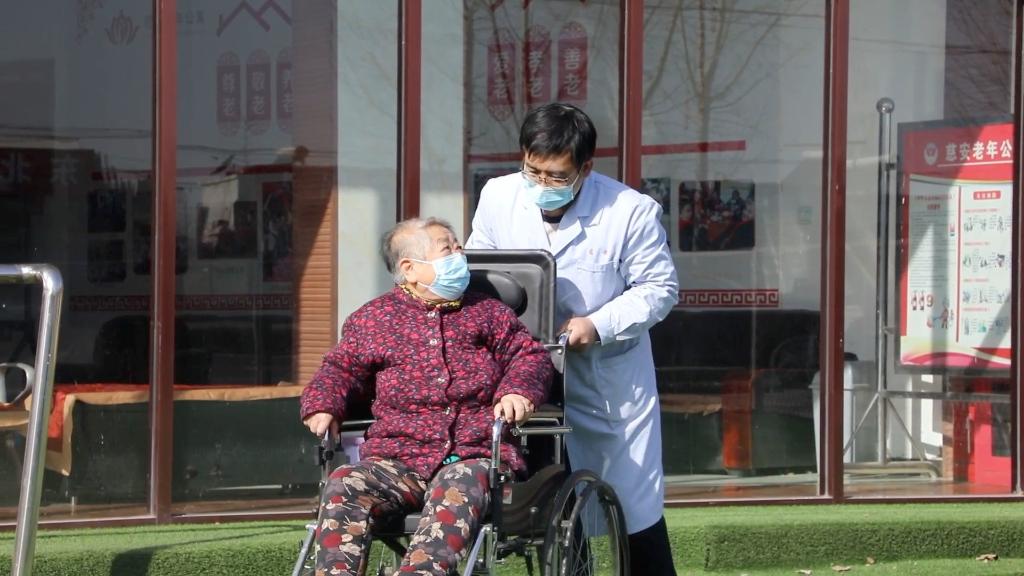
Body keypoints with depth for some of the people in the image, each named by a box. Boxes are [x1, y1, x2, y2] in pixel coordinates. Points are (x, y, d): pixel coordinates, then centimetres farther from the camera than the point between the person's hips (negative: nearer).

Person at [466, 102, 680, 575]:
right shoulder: (498, 197, -7)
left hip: (610, 377, -3)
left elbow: (659, 287, -10)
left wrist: (598, 325, -23)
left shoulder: (631, 211, -17)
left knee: (636, 504, 5)